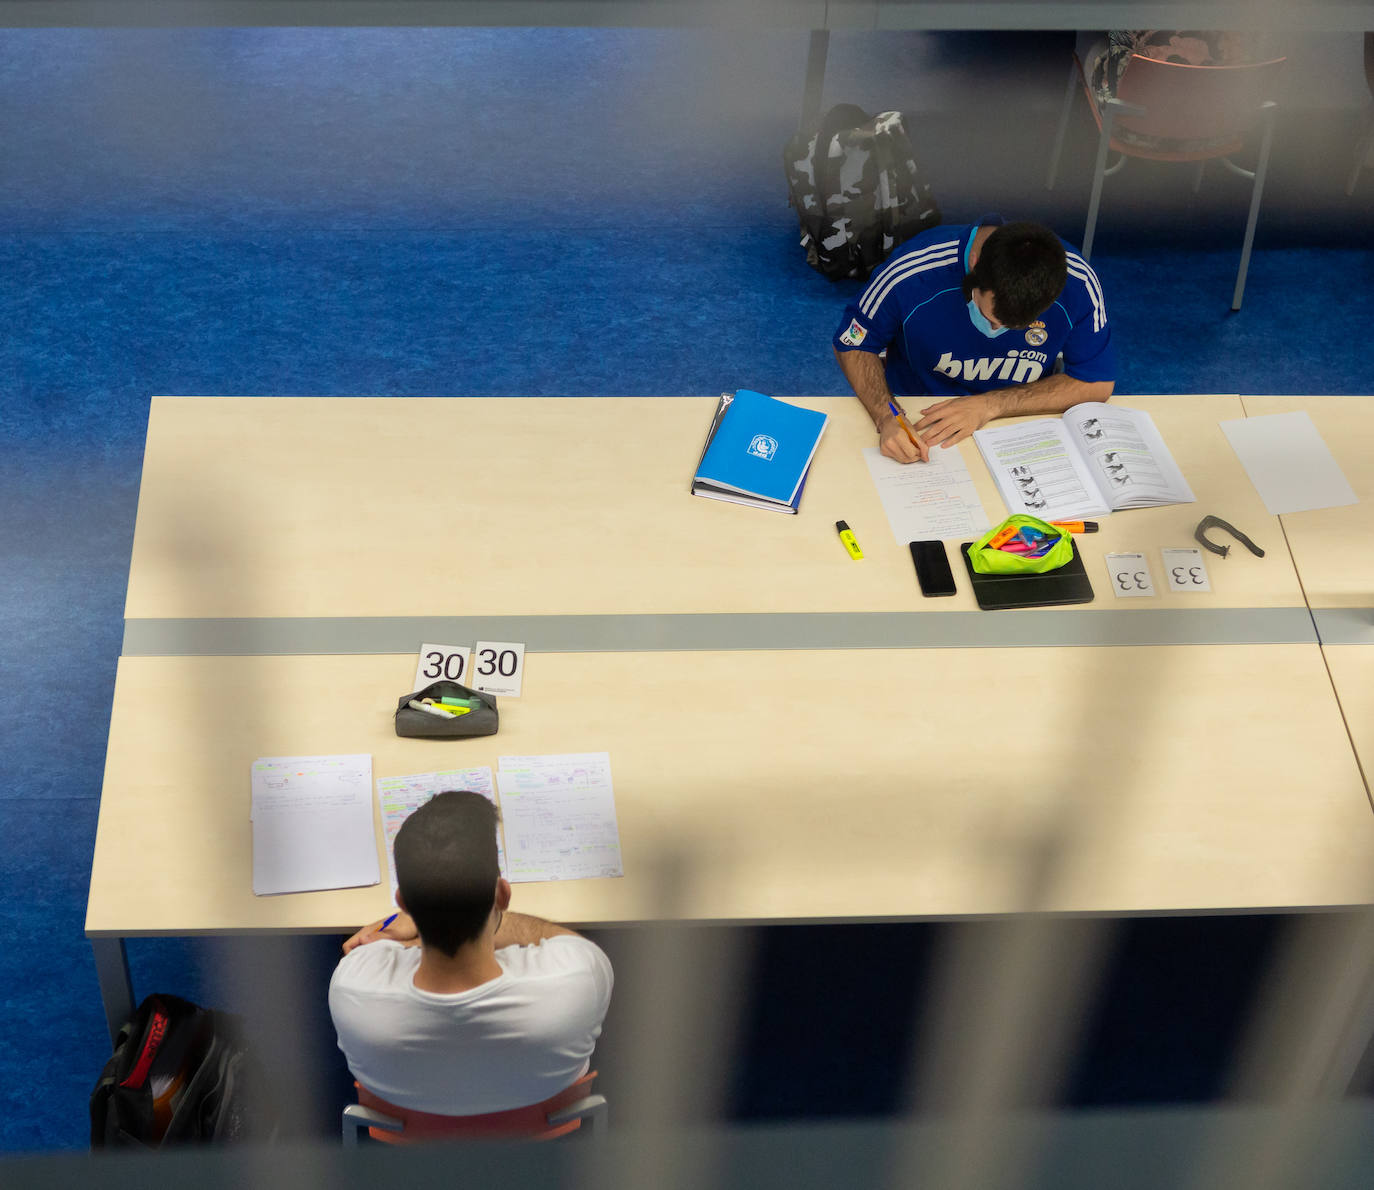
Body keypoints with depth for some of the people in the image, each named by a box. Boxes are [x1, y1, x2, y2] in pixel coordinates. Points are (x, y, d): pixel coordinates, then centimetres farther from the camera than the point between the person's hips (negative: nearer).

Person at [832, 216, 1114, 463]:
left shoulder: (1078, 285, -22)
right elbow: (853, 344, -7)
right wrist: (886, 419, -26)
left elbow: (1097, 383, -11)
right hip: (916, 421, -1)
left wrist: (991, 405, -22)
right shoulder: (910, 272, -24)